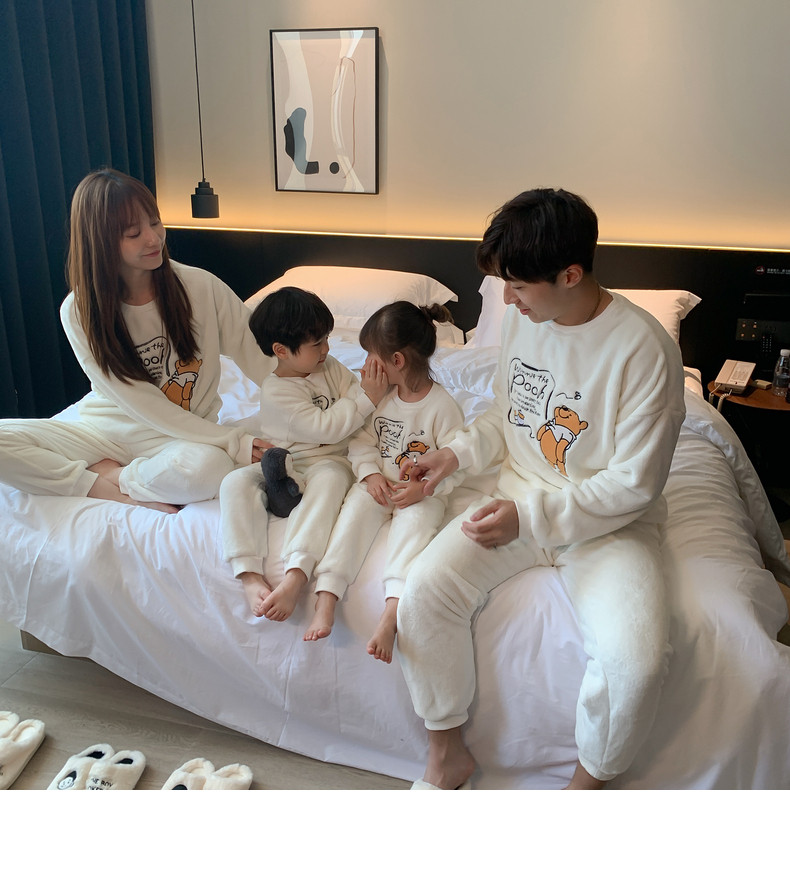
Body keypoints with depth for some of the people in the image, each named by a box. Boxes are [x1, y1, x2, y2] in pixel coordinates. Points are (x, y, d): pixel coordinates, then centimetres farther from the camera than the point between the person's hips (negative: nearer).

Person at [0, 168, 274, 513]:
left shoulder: (201, 287, -11)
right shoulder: (79, 311, -10)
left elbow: (258, 357, -8)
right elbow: (143, 406, -14)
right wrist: (233, 441, -21)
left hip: (183, 435, -1)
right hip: (106, 429, 1)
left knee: (208, 469, -38)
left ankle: (108, 475, -11)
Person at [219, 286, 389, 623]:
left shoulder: (331, 367, 8)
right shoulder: (276, 391, -12)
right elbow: (326, 428, -20)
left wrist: (373, 383, -14)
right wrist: (366, 398, -21)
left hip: (330, 461, 2)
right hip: (285, 465, -1)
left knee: (331, 477, -36)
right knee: (236, 482, -28)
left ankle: (296, 576, -49)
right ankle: (251, 576, -37)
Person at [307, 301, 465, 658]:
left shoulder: (442, 406, -9)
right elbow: (362, 439, 10)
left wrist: (424, 487, -23)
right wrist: (371, 474, -8)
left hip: (422, 492, -4)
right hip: (379, 483, 4)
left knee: (415, 522, -32)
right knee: (354, 511, -23)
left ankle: (391, 615, -42)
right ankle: (325, 601, -31)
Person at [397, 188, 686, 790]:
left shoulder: (644, 349, -20)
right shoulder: (522, 317, -1)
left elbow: (634, 485, -17)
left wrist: (531, 515, -22)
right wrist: (456, 455, -1)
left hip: (610, 520, -4)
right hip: (520, 498, 5)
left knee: (638, 659, -27)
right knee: (425, 590, -18)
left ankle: (589, 782, 7)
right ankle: (447, 755, 6)